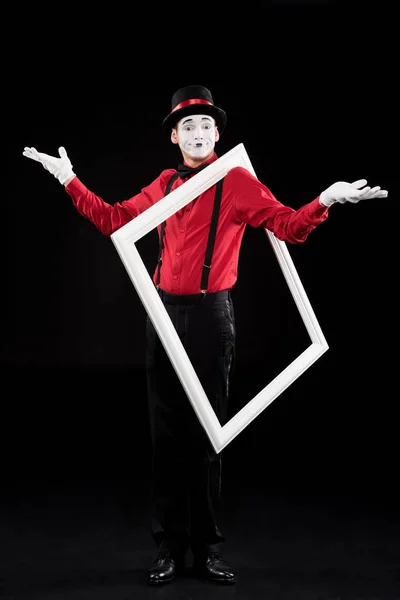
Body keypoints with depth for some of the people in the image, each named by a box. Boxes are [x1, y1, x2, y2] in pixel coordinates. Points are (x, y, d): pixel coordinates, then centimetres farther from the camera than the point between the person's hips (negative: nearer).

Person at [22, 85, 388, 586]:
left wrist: (324, 201, -25)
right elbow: (114, 219, 19)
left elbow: (289, 226, -8)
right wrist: (71, 181, 18)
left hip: (210, 317, -3)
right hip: (164, 313, 4)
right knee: (166, 432, 6)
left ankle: (208, 548, 13)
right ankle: (169, 548, 15)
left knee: (206, 433, 3)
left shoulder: (237, 182, -2)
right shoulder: (164, 185, 10)